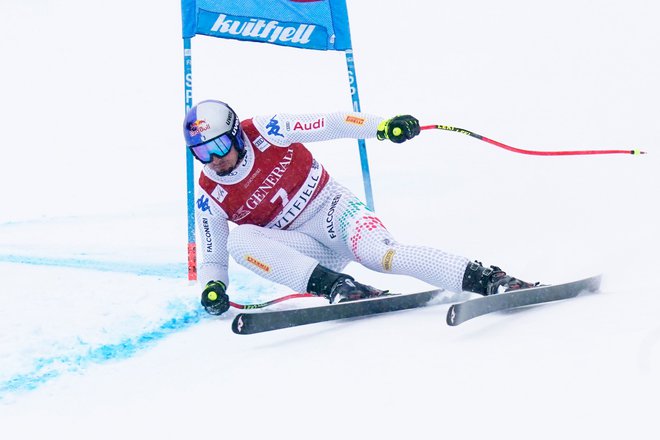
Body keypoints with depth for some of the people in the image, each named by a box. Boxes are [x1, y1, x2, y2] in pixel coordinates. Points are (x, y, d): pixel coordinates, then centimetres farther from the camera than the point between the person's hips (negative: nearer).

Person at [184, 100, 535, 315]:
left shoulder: (265, 133, -10)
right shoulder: (210, 199, -3)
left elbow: (330, 124, -11)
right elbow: (212, 260, 5)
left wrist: (382, 126, -25)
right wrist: (213, 287, -17)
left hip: (334, 209, -2)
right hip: (311, 253, 3)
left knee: (378, 253, -34)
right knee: (239, 240, -26)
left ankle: (491, 280, -39)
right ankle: (338, 287, -37)